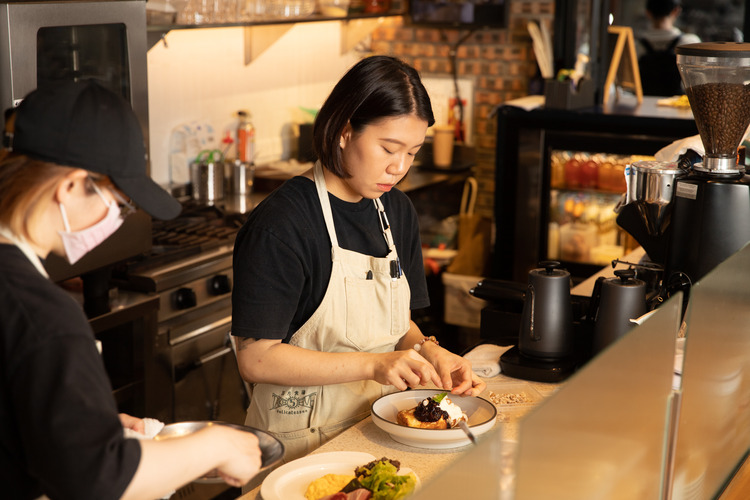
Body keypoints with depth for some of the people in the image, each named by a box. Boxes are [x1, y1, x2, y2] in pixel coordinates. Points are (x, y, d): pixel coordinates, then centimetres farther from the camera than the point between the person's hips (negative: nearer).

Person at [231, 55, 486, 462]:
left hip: (377, 427, 6)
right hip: (303, 441, -6)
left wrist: (427, 351, -4)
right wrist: (374, 365, -21)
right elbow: (255, 359, -17)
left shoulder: (396, 210, 9)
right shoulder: (279, 225, -15)